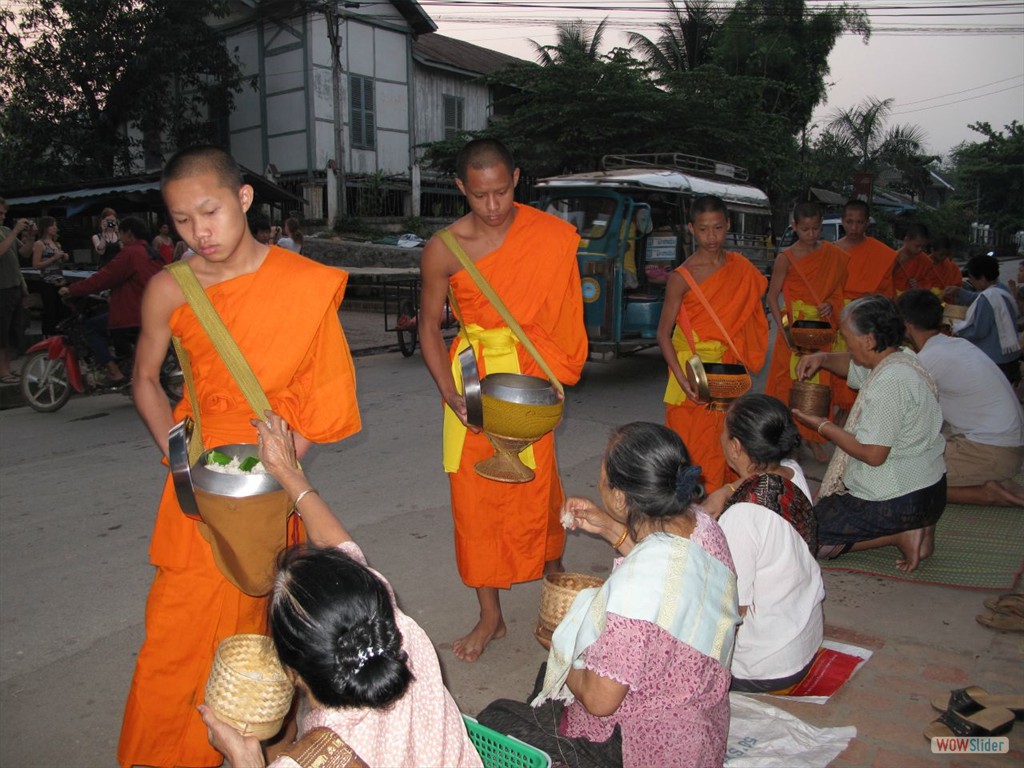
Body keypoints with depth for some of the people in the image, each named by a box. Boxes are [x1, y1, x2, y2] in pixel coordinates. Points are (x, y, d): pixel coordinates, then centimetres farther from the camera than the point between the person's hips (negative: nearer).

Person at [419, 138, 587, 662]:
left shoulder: (551, 236, -6)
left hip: (531, 372, -1)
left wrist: (552, 378, -12)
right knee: (474, 496, 4)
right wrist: (450, 394, -10)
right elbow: (429, 326, 1)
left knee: (536, 487, 6)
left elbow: (560, 312, 0)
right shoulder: (444, 249, -7)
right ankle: (490, 615, 21)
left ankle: (553, 571, 39)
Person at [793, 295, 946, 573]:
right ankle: (912, 526, 12)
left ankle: (899, 535, -7)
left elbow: (874, 454, -25)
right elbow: (853, 365, 24)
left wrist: (823, 426, -14)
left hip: (896, 502, -10)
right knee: (824, 505, 28)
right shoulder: (901, 360, 4)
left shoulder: (889, 383, -26)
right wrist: (822, 358, 4)